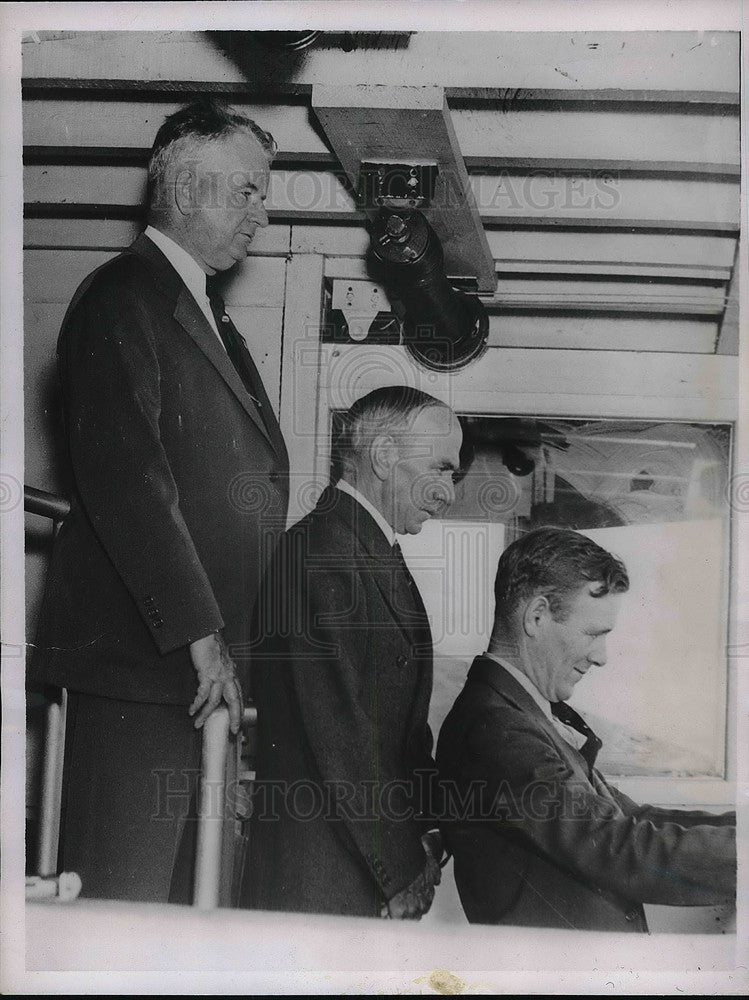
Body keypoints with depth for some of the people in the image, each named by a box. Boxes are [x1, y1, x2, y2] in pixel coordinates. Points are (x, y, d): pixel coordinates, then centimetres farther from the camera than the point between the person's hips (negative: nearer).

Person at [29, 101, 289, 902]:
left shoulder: (204, 312, 22)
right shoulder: (120, 301, -7)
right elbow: (125, 481, -17)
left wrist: (226, 640, 14)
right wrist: (199, 635, -17)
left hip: (202, 658, 9)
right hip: (137, 656, -9)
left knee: (178, 888, 12)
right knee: (121, 895, -3)